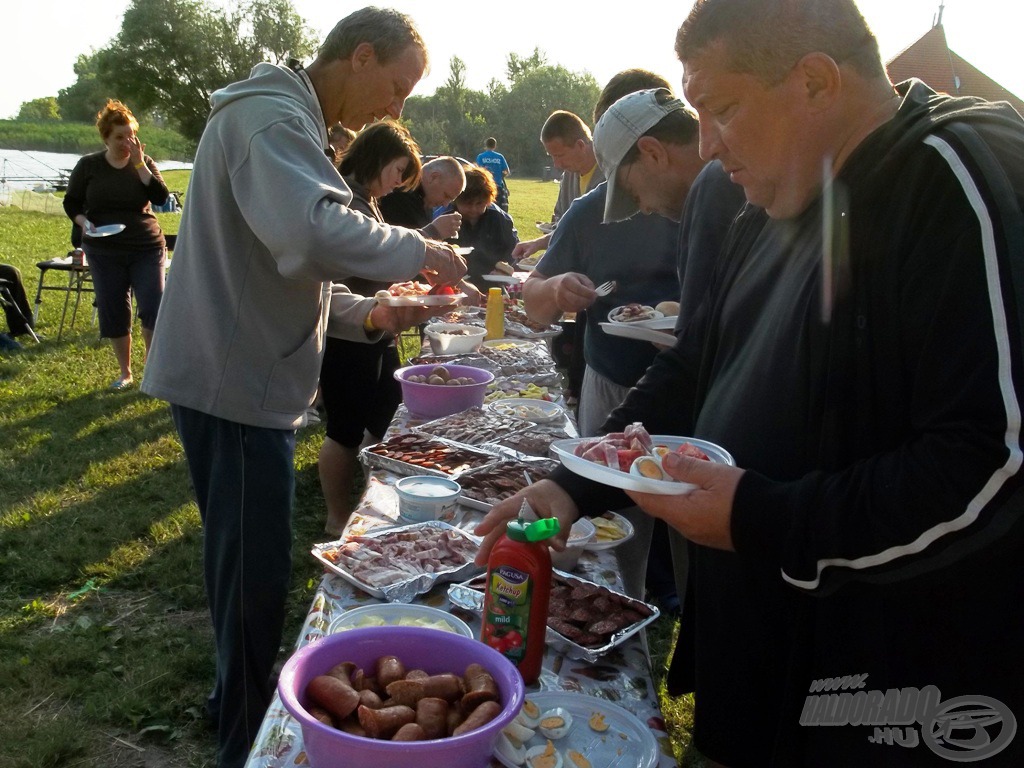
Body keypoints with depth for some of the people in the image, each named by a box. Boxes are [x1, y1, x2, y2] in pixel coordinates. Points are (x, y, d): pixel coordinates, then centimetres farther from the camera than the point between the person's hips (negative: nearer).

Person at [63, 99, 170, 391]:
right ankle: (125, 373, 20)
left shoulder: (144, 162, 2)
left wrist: (139, 163, -16)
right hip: (104, 252, 1)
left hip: (147, 249, -1)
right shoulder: (88, 165, 1)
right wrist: (84, 222, -12)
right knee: (113, 313, 6)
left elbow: (161, 197, -12)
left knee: (154, 309, -9)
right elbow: (71, 202, 7)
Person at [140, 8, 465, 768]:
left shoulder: (287, 121, 18)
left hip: (253, 380, 10)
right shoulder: (271, 117, -16)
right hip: (236, 384, -10)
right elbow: (313, 231, -37)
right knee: (255, 573, 1)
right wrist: (416, 250, -21)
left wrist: (371, 313, 8)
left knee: (249, 566, 21)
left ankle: (241, 703, 38)